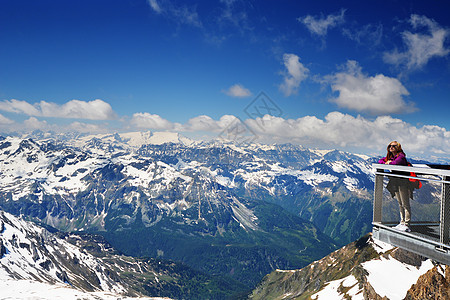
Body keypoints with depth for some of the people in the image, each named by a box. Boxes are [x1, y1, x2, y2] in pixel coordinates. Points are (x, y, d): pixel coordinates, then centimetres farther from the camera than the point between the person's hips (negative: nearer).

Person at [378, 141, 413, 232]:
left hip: (403, 181, -9)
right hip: (395, 182, 9)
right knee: (400, 204, 14)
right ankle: (402, 223, 22)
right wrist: (385, 162, -4)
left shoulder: (401, 156, -14)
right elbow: (380, 161, 18)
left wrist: (389, 163, -10)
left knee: (405, 204, -5)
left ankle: (406, 225, -3)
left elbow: (395, 163, -31)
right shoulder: (390, 156, 12)